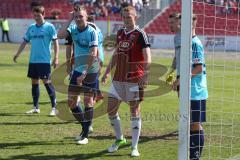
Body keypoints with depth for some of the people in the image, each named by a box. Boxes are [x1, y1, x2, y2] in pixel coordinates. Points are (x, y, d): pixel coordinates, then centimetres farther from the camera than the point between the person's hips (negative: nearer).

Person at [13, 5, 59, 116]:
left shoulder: (49, 27, -5)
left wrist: (56, 57, -13)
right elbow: (25, 42, 16)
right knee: (34, 82, 9)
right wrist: (17, 54, 10)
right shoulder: (31, 28, 10)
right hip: (33, 60, 6)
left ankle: (54, 108, -3)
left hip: (45, 60, -6)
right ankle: (35, 107, 17)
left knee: (47, 82, -9)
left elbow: (55, 42, -6)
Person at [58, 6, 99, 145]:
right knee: (71, 101, 5)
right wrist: (69, 20, -11)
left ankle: (86, 136, 3)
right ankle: (85, 127, 25)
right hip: (77, 69, 6)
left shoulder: (92, 32, -15)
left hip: (91, 70, -6)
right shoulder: (73, 28, 4)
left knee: (88, 101, -3)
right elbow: (60, 35, -14)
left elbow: (93, 54, -21)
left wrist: (84, 73, -24)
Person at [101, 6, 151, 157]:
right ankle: (119, 139, 26)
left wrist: (145, 75, -26)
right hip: (118, 78, 6)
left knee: (135, 112, -1)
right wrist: (107, 72, 19)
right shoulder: (120, 33, 12)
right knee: (111, 110, 6)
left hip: (134, 79, -6)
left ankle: (135, 147, 5)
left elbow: (147, 57, -14)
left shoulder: (140, 34, -8)